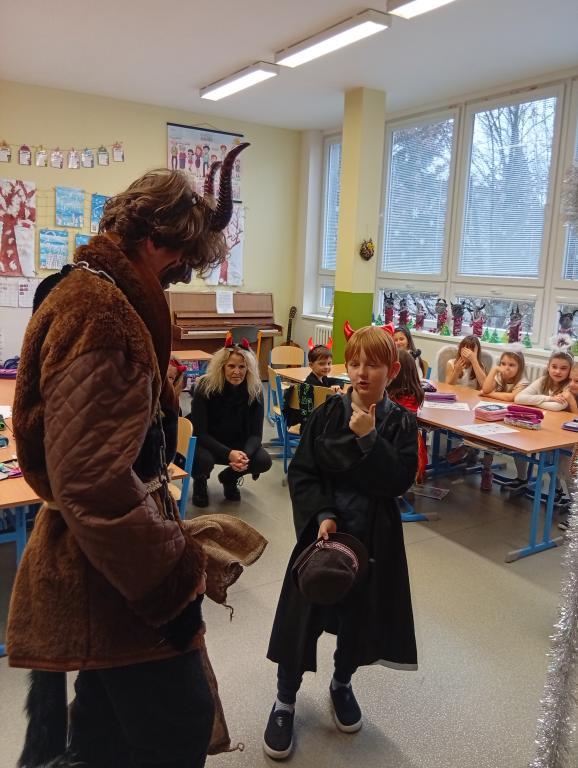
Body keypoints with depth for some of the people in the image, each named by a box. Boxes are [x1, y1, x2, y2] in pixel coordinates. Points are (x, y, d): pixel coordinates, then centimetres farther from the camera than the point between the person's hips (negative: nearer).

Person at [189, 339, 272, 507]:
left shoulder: (255, 391, -14)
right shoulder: (205, 387, -22)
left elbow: (256, 433, -13)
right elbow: (200, 432, -22)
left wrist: (245, 454, -36)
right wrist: (229, 454, -36)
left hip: (238, 443, 3)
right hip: (206, 442, -3)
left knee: (264, 461, -22)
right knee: (204, 460, -35)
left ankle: (229, 478, 12)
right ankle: (200, 481, 5)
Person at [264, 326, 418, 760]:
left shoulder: (401, 423, -7)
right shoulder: (327, 413, -6)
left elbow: (400, 481, -17)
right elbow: (301, 471, -6)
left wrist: (369, 438, -24)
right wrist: (322, 515, -18)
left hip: (373, 537, 1)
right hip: (323, 526, 0)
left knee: (359, 617, 15)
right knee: (302, 615, 5)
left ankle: (342, 684, 45)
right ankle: (285, 700, 29)